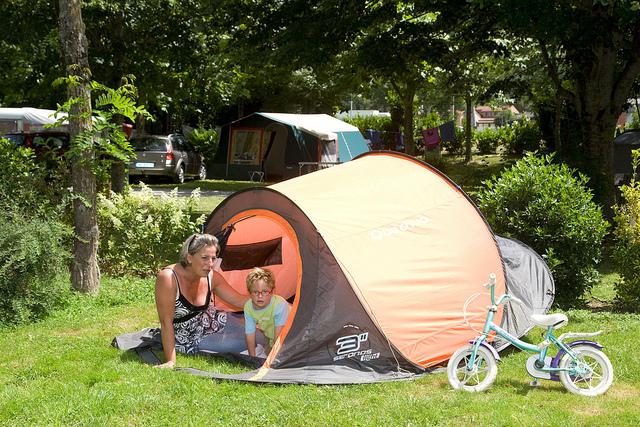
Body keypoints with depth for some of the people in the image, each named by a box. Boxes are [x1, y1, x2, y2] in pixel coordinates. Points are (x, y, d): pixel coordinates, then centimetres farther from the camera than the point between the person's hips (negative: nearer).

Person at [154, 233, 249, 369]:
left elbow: (240, 300, -1)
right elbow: (166, 322, -28)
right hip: (189, 340, -6)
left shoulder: (212, 277, -11)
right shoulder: (168, 277, -30)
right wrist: (171, 361, -29)